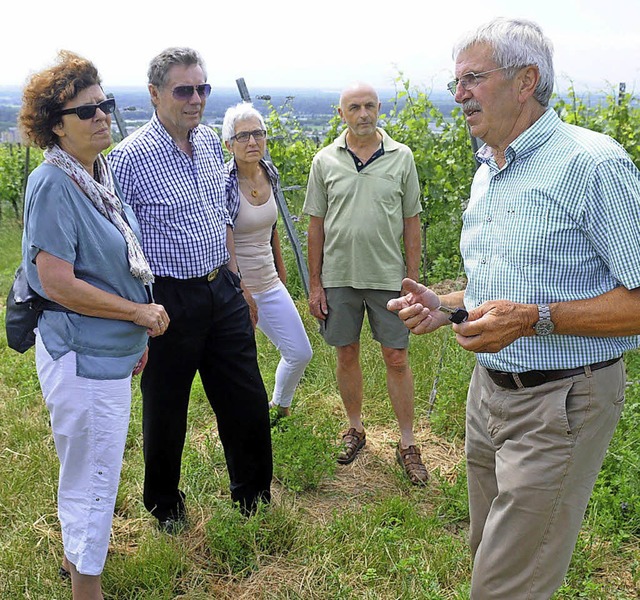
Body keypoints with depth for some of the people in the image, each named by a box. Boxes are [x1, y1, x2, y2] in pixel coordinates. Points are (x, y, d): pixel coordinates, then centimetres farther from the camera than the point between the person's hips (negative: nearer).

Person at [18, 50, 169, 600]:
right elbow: (57, 283, -24)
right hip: (82, 354, -9)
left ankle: (76, 556, 45)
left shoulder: (102, 174, 8)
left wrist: (137, 334, 16)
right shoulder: (53, 185, -18)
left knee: (92, 466, 24)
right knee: (93, 473, 4)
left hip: (111, 350, 9)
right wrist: (141, 313, -15)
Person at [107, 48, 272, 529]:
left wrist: (234, 276, 15)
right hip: (168, 301, -6)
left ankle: (254, 500, 36)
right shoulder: (129, 158, -15)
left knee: (248, 402, 14)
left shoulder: (210, 142, 6)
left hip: (223, 292, 6)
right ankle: (166, 510, 35)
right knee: (165, 413, 11)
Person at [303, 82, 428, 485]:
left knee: (397, 358, 3)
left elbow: (412, 223, 4)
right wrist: (314, 284, 2)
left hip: (388, 275, -1)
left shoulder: (401, 157, 1)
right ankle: (356, 429, 30)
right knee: (347, 354, 12)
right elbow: (316, 225, 4)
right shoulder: (325, 161, 2)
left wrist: (413, 278, 0)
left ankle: (408, 444, 15)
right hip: (338, 276, 1)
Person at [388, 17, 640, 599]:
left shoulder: (592, 163, -16)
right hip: (489, 391, 8)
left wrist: (534, 318, -28)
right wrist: (444, 305, 4)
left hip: (559, 403, -8)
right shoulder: (487, 172, 12)